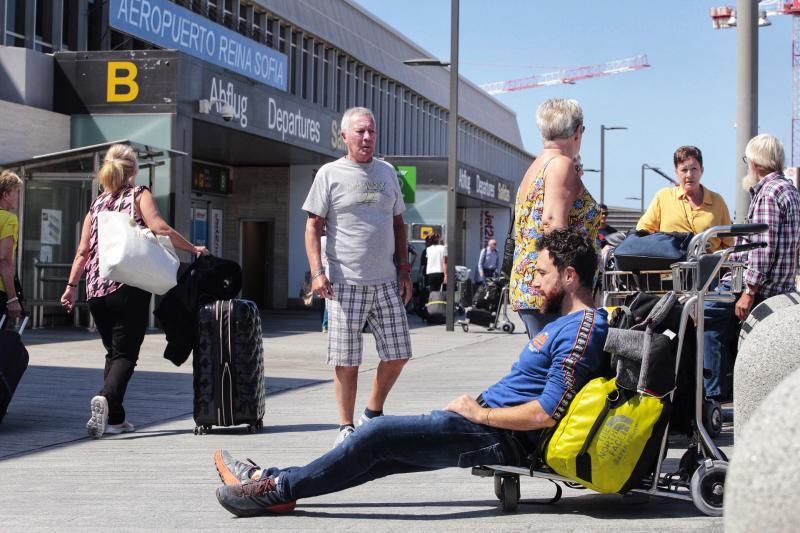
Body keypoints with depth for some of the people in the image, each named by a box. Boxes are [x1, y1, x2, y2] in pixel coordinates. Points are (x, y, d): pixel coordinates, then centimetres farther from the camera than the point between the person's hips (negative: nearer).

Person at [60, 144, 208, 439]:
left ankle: (114, 418, 12)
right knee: (125, 353, -3)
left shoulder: (97, 204, 16)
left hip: (96, 291, 5)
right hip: (129, 288, -5)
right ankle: (106, 398, -29)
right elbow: (160, 229, -13)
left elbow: (83, 251, 10)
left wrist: (71, 286, 13)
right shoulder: (139, 195, 2)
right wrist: (194, 249, -5)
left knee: (114, 351, 15)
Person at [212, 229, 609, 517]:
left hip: (498, 436, -10)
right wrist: (478, 407, 10)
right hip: (491, 426, 10)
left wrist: (479, 413, -14)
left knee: (378, 436, -11)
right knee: (383, 452, 8)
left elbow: (547, 413, -25)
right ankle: (274, 479, 11)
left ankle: (278, 490, -1)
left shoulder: (581, 330, -17)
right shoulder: (570, 322, 17)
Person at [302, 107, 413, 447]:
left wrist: (404, 269, 12)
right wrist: (317, 272, -13)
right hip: (346, 282, -4)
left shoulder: (387, 172, 13)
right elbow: (313, 226, -2)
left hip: (387, 282, 4)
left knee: (397, 355, 6)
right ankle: (346, 427, 12)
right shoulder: (330, 174, 0)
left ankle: (373, 414, 25)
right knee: (346, 361, -1)